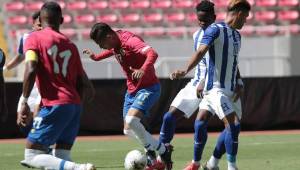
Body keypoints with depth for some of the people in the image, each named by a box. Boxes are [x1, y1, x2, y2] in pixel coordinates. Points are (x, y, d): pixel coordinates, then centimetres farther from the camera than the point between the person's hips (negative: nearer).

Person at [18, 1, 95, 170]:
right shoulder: (70, 45, 18)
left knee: (31, 156, -3)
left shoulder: (35, 38, 2)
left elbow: (31, 69, -15)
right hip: (75, 106, 6)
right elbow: (87, 89, 16)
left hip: (56, 105, -6)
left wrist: (24, 101, -11)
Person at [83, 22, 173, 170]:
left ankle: (163, 150, -11)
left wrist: (143, 70, -56)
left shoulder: (129, 41, -23)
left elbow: (152, 54, -39)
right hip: (131, 90, 9)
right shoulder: (115, 43, 4)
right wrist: (96, 57, 38)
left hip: (148, 88, -9)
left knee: (131, 121, -27)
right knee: (129, 130, 8)